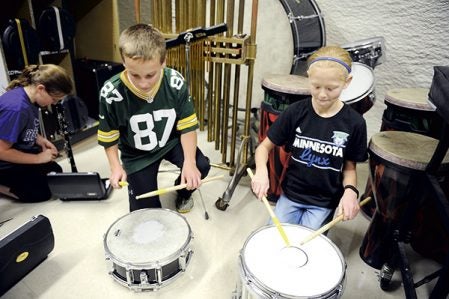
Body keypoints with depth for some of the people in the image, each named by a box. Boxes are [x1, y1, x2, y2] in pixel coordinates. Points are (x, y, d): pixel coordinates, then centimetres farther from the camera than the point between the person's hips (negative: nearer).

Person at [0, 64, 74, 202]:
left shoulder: (31, 98, -6)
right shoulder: (16, 108, -33)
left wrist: (40, 140, -5)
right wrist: (38, 158, -21)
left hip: (21, 151, 9)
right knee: (42, 192, -10)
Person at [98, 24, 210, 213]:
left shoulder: (175, 83, -24)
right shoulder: (112, 93, -27)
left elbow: (187, 125, -15)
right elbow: (109, 136, -9)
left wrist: (189, 161, -27)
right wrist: (115, 167, -19)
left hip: (171, 142, 2)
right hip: (137, 154, -1)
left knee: (201, 166, -23)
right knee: (146, 208, -2)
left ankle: (182, 191, 13)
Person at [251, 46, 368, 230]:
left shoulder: (354, 123, -12)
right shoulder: (296, 112, -11)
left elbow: (349, 166, 0)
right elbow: (265, 146, -5)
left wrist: (350, 191, -21)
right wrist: (261, 171, -25)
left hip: (324, 202, -1)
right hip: (290, 193, 1)